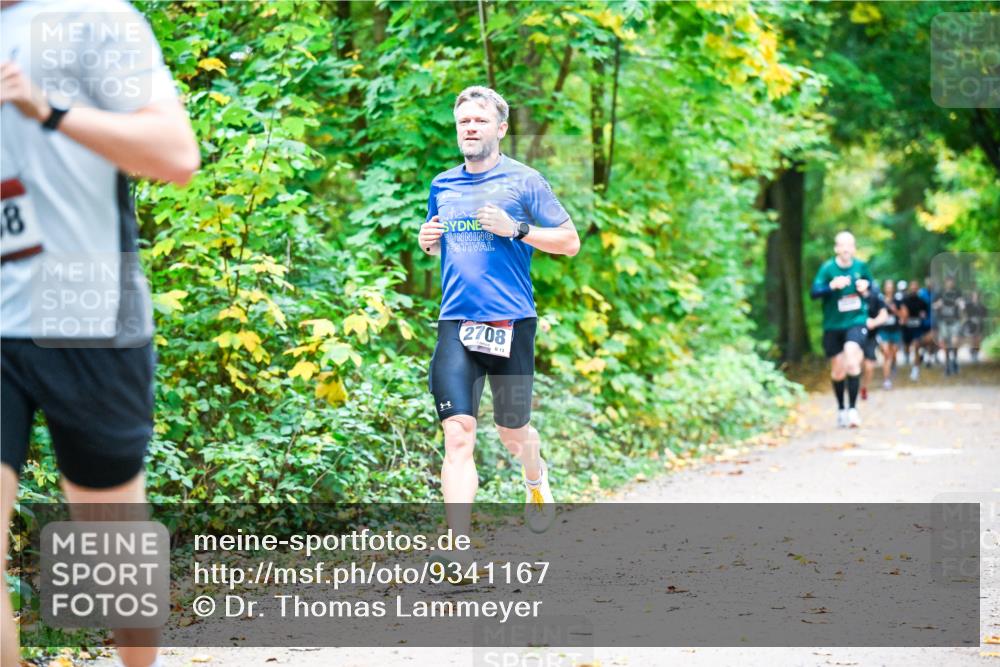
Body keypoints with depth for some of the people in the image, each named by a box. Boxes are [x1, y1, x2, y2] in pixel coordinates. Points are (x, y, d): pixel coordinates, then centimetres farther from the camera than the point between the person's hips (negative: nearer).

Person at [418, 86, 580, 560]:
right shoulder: (442, 185, 13)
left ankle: (537, 480, 48)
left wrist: (517, 228, -14)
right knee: (458, 434, -11)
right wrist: (427, 241, 4)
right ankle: (459, 549, -15)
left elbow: (570, 241, 0)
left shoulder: (524, 181, 0)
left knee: (512, 431, 12)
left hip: (511, 322, -2)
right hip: (456, 323, 2)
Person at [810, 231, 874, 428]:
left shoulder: (861, 266, -1)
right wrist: (832, 285, -35)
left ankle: (852, 408, -19)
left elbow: (871, 285, 15)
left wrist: (866, 286, -8)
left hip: (856, 321, 0)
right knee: (838, 370, 10)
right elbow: (814, 292, -18)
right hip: (833, 325, 0)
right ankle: (841, 409, 32)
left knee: (852, 359, -24)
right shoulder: (828, 268, -8)